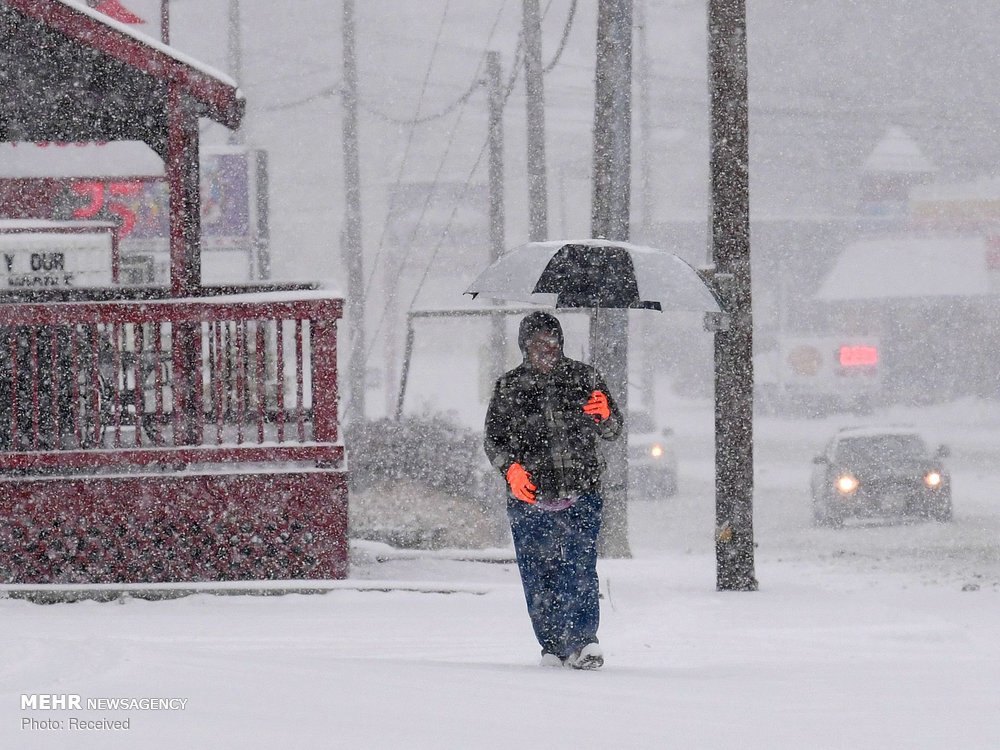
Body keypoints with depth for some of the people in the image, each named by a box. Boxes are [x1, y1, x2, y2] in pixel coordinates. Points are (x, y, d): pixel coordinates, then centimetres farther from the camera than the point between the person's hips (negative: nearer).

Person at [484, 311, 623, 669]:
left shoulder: (583, 378, 9)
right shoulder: (509, 387, 10)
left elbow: (612, 431, 12)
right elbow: (493, 438, 10)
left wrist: (605, 414, -12)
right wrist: (511, 468, -9)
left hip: (580, 491, -1)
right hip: (529, 494, 1)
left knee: (580, 567, -16)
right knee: (537, 575, 1)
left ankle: (583, 641, -22)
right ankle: (553, 646, 10)